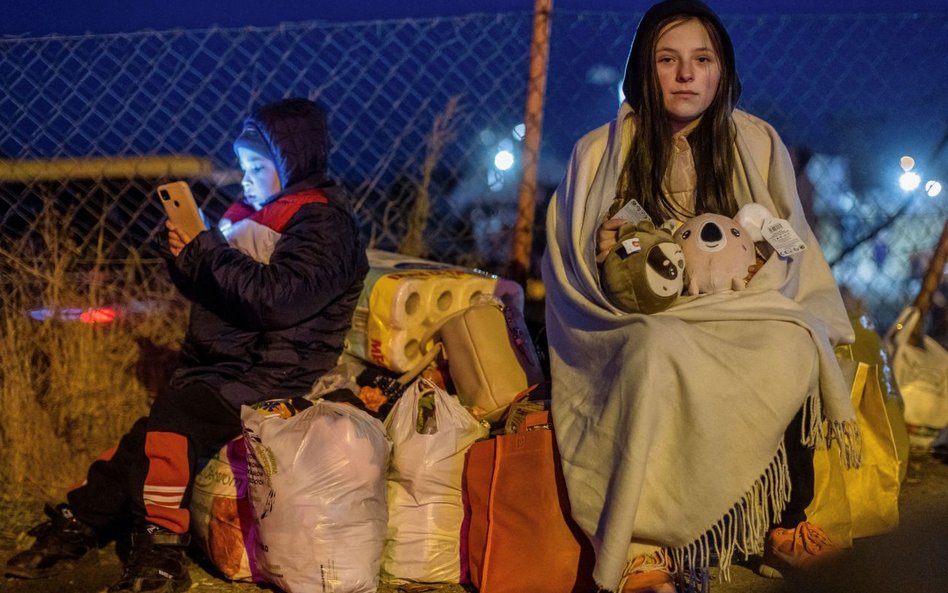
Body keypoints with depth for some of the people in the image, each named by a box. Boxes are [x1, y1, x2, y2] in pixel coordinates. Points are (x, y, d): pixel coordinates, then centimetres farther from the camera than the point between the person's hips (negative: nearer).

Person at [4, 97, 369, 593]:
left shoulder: (323, 225, -8)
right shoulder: (253, 212, 16)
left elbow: (278, 299, -23)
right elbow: (206, 289, 22)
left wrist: (205, 242, -18)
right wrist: (186, 259, -1)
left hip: (271, 376, -8)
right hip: (218, 365, 8)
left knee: (173, 417, -25)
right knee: (151, 438, -11)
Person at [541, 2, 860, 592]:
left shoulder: (758, 144, 7)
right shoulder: (599, 152, 3)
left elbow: (792, 255, 9)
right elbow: (571, 272, 5)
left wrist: (759, 259, -14)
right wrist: (603, 253, -17)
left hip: (740, 316, 2)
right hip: (636, 322, -1)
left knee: (791, 349, -33)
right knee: (660, 351, -38)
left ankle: (786, 528, -19)